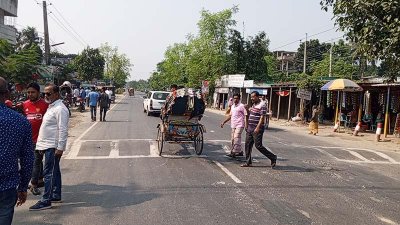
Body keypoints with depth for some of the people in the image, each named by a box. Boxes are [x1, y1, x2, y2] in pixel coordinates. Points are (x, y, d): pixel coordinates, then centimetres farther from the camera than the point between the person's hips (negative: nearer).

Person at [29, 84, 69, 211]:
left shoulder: (60, 109, -16)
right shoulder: (51, 107, 16)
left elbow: (63, 130, -21)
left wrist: (60, 148, -24)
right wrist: (42, 145, 21)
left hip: (53, 147, -10)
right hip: (47, 145, 10)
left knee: (49, 173, -6)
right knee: (54, 171, 16)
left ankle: (46, 201, -1)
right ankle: (56, 196, 25)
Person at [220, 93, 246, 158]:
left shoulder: (242, 106, -6)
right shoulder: (232, 106, 16)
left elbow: (246, 115, -9)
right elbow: (230, 115, 25)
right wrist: (224, 122, 21)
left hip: (239, 125, -8)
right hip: (233, 125, 8)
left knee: (236, 138, -15)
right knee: (233, 139, 9)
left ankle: (234, 152, -14)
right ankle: (240, 151, 20)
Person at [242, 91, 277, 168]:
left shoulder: (262, 105, -13)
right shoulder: (253, 105, 15)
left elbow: (262, 117, -19)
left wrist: (258, 128, -26)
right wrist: (246, 124, 19)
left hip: (257, 129, -9)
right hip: (250, 128, 9)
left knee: (258, 146, -7)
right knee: (248, 145, 7)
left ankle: (272, 157, 8)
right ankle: (248, 162, 15)